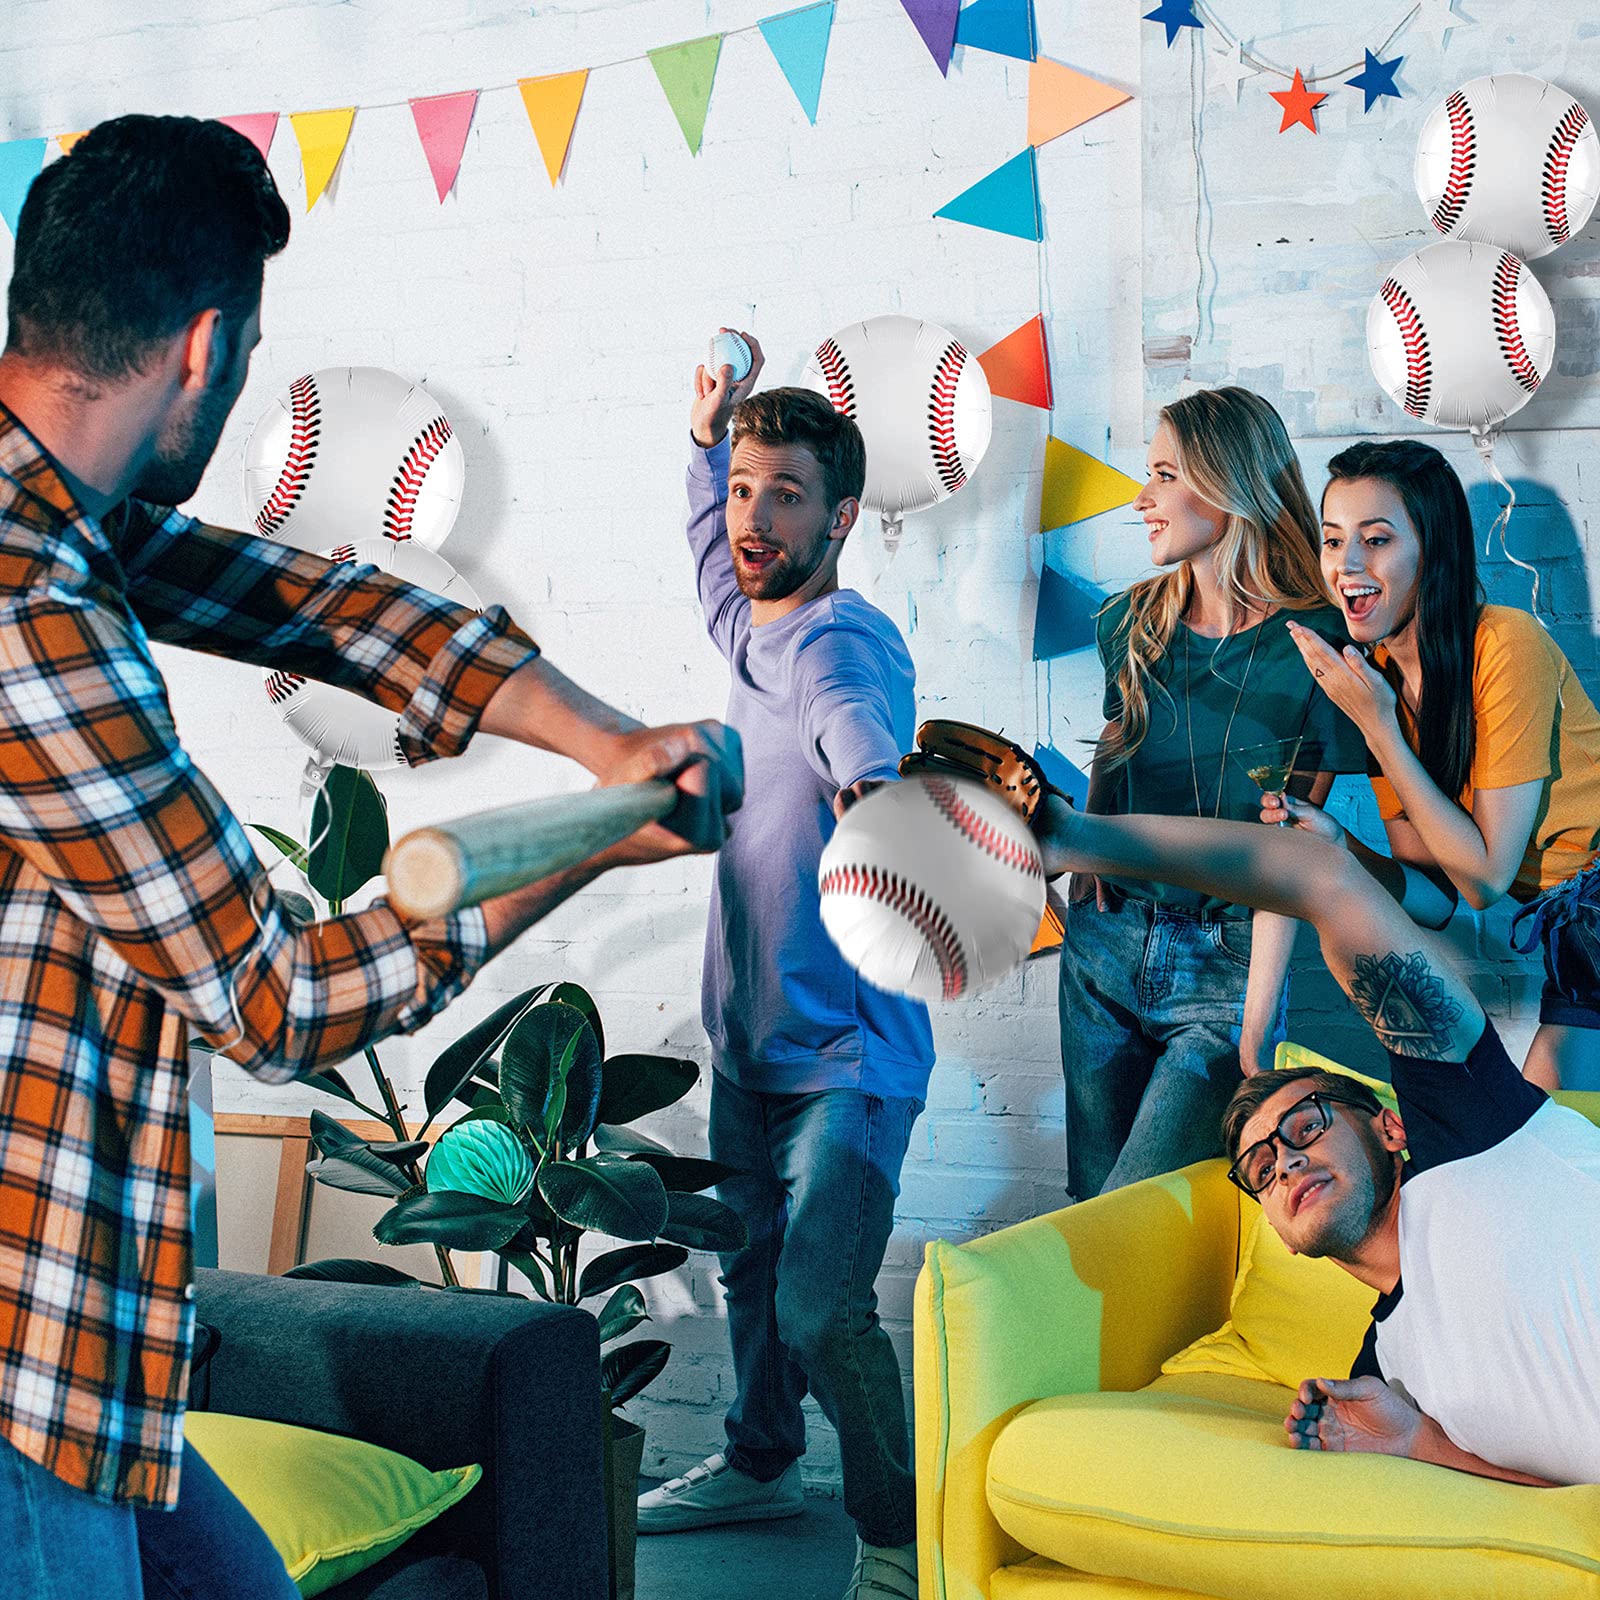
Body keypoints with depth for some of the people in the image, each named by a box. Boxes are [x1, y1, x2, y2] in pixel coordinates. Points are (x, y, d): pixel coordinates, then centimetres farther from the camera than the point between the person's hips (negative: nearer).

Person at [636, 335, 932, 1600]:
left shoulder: (843, 643, -19)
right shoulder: (752, 628, 7)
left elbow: (863, 734, -44)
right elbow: (713, 553, 32)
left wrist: (873, 793, -66)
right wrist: (707, 432, 22)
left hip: (847, 1050, -9)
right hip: (750, 1034, 9)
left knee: (820, 1304, -16)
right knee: (750, 1267, 22)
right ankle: (763, 1462, 43)